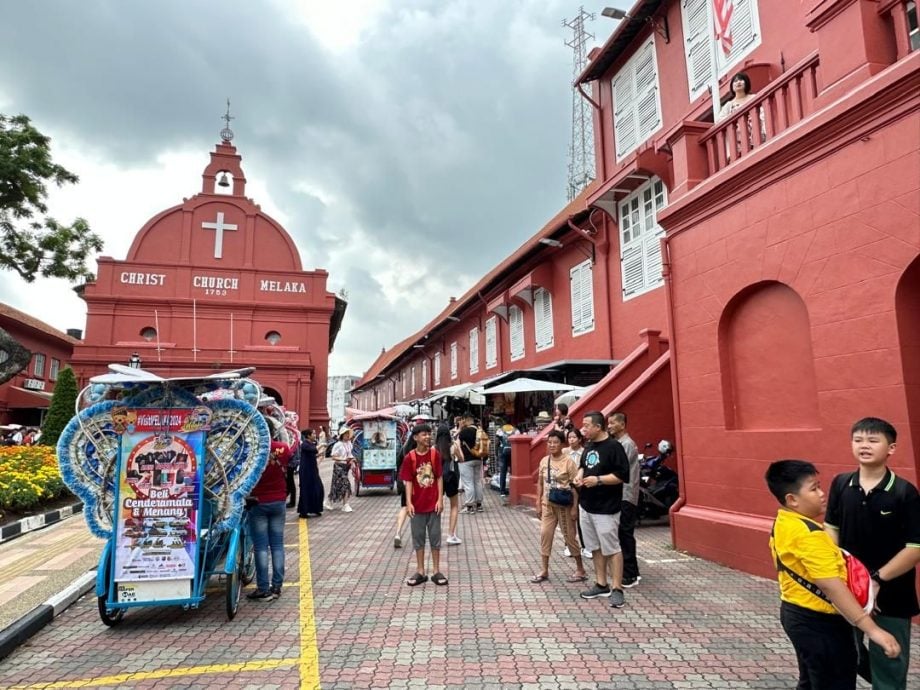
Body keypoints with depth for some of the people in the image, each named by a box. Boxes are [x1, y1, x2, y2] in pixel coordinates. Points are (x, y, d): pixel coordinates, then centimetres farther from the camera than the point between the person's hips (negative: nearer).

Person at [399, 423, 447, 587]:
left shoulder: (435, 454, -4)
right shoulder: (410, 457, -7)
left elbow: (439, 478, -1)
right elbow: (408, 482, -5)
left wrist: (440, 499, -6)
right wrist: (408, 503, -11)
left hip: (433, 504, 0)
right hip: (418, 505, 0)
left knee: (435, 537, 8)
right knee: (418, 538, 9)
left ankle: (436, 571, 19)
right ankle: (421, 572, 21)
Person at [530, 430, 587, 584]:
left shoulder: (568, 461, -13)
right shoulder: (544, 461, 3)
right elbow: (540, 483, 10)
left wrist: (575, 507, -15)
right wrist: (538, 504, 7)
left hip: (564, 505, -5)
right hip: (548, 505, 5)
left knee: (569, 537, 5)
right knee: (545, 534, 4)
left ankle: (580, 570, 21)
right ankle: (544, 571, 16)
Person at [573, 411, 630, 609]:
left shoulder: (613, 447, -15)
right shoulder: (588, 446, 10)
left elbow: (623, 475, -19)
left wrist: (598, 479, -24)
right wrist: (579, 474, 3)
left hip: (606, 509, -8)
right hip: (586, 506, 8)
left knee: (612, 548, -1)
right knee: (595, 548, 15)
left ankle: (617, 589, 8)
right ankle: (601, 584, 26)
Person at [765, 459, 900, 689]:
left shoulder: (782, 524, 4)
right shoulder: (807, 533, -27)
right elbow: (831, 585, -32)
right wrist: (873, 630, -32)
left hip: (796, 613, 9)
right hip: (817, 621, -9)